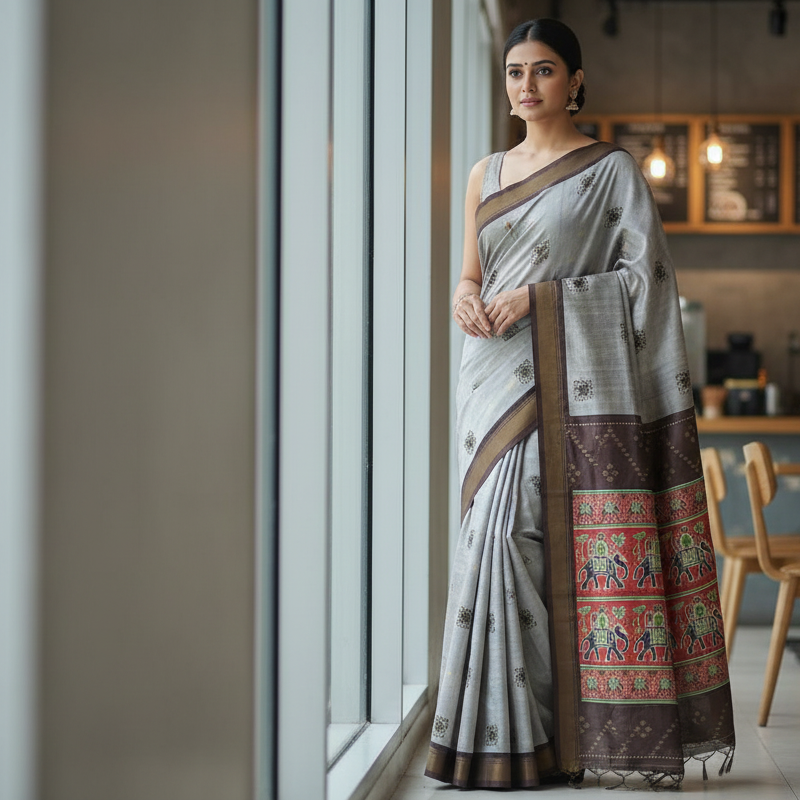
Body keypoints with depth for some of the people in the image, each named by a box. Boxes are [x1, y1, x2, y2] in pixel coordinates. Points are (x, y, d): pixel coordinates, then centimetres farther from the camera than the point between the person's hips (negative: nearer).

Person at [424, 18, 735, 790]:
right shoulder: (485, 174, 18)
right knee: (503, 535, -2)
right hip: (498, 382, 5)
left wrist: (540, 295, -14)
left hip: (578, 385, -4)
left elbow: (641, 276, -4)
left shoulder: (612, 170, 2)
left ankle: (604, 736, -5)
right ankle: (508, 735, 1)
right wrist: (465, 294, -3)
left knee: (585, 544, -9)